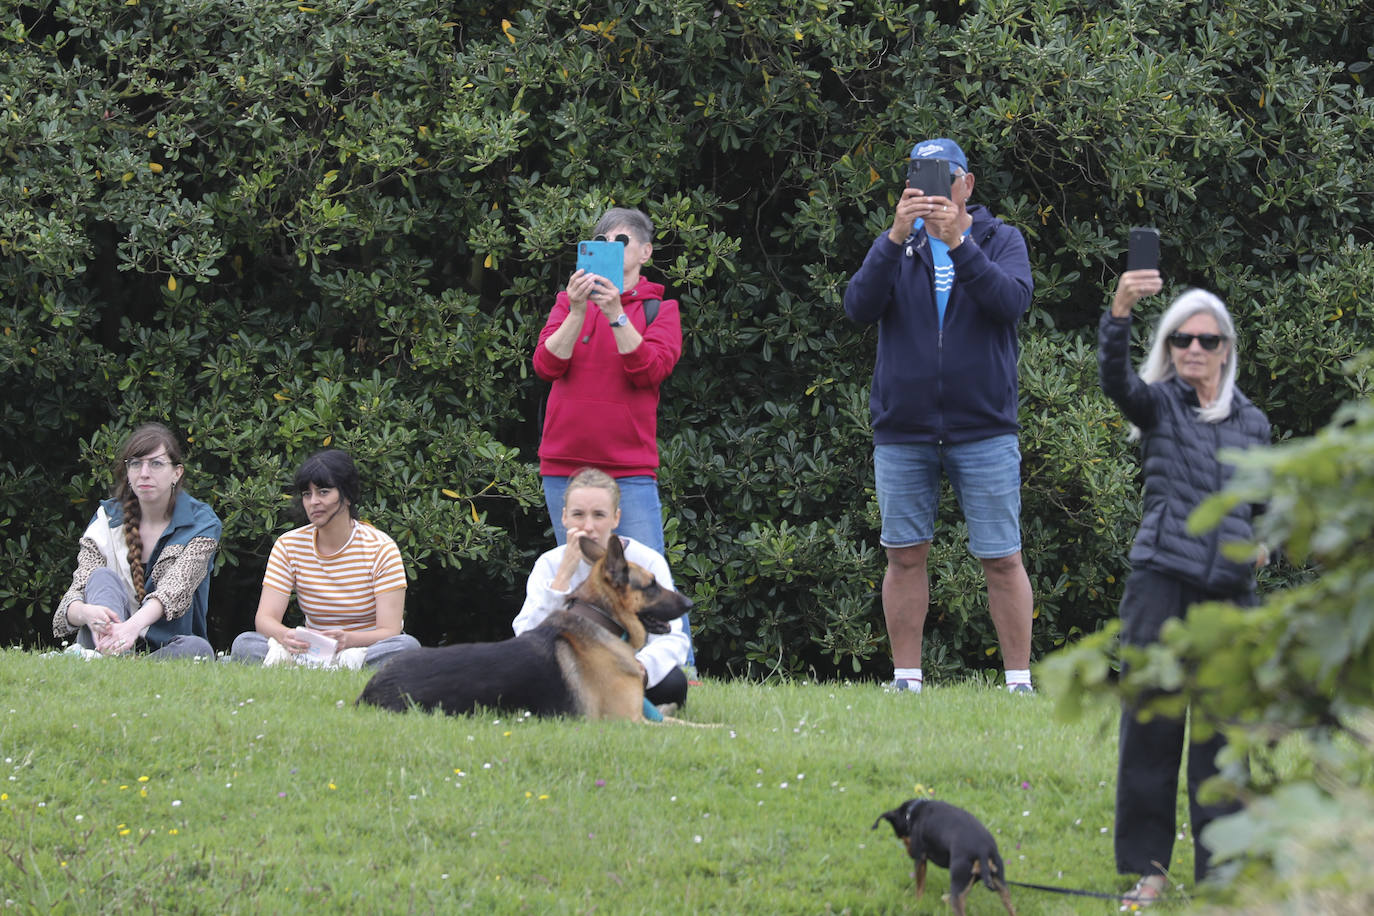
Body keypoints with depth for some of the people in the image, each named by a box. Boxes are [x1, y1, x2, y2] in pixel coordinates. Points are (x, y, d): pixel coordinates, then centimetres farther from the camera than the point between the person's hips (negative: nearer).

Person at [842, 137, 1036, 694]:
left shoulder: (1000, 241, 4)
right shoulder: (896, 245, 8)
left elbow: (1013, 302, -15)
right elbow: (859, 306, -9)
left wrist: (958, 243, -25)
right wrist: (896, 238, -21)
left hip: (984, 431, -2)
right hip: (902, 433, 2)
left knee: (1002, 560, -2)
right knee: (905, 556, 5)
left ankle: (1019, 680, 4)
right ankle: (906, 679, 12)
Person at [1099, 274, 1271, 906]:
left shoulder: (1251, 422, 13)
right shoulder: (1158, 405, 2)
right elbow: (1114, 379, -21)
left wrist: (1261, 542, 2)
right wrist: (1119, 312, -39)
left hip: (1229, 593, 3)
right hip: (1161, 583, -3)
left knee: (1223, 733, 3)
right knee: (1150, 723, -1)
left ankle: (1219, 872, 9)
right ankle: (1147, 866, 5)